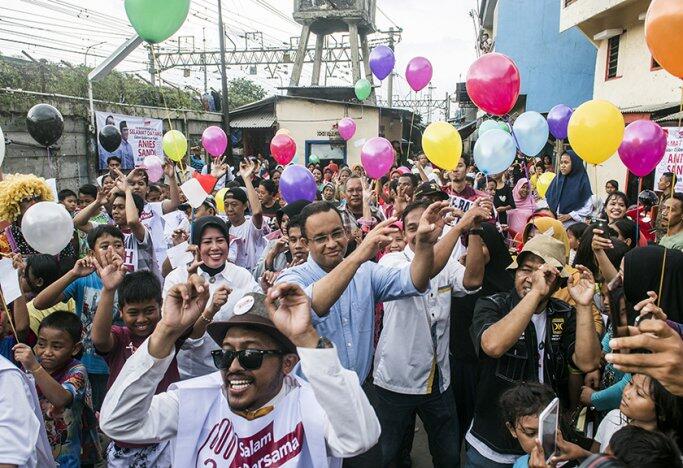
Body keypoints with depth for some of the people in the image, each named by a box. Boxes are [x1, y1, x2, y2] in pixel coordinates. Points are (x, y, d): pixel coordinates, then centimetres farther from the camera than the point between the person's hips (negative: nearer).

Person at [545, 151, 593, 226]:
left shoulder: (582, 182, -4)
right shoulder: (557, 179, 8)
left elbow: (588, 208, -5)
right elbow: (548, 200, 13)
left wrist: (569, 216, -11)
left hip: (572, 225, -3)